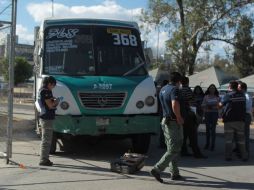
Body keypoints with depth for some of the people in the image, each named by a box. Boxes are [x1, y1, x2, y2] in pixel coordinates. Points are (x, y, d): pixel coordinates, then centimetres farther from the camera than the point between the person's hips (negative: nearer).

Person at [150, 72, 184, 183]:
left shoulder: (163, 89, 14)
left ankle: (175, 173, 21)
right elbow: (175, 105, -31)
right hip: (173, 123, -9)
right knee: (173, 150, -4)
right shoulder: (174, 89, -15)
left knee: (171, 149, 15)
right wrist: (179, 118, -18)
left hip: (165, 121, 9)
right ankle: (157, 169, -9)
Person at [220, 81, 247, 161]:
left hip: (229, 120, -3)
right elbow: (244, 106, 13)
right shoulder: (242, 95, 5)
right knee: (241, 139, 10)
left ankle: (228, 156, -1)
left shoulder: (228, 95, -7)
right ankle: (244, 156, 9)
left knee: (228, 139, 1)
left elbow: (221, 105, 2)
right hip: (240, 119, 3)